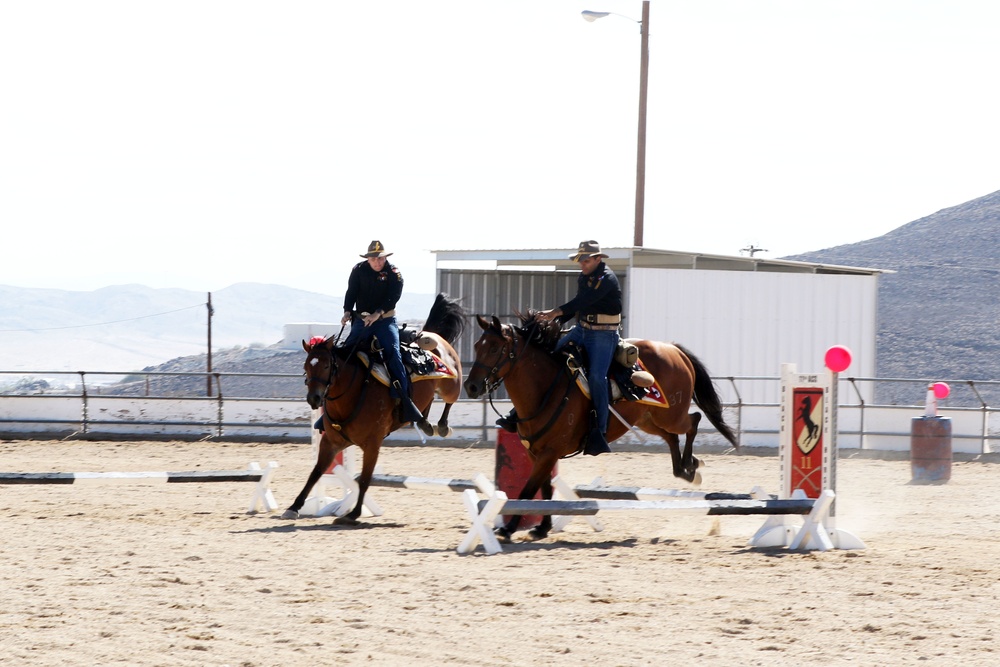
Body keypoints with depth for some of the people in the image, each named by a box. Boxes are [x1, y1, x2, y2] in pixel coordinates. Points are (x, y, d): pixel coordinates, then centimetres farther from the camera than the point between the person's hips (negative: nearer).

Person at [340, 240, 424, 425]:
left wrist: (378, 313, -30)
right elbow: (351, 292, -2)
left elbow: (393, 298, -15)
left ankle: (404, 399, -25)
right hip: (361, 319, 3)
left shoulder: (394, 274, -4)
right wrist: (347, 311, -20)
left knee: (392, 354, -20)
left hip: (385, 320, -3)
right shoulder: (359, 270, 4)